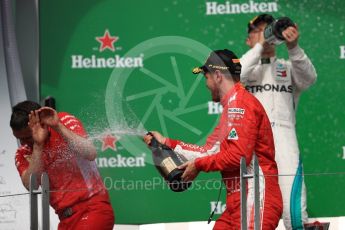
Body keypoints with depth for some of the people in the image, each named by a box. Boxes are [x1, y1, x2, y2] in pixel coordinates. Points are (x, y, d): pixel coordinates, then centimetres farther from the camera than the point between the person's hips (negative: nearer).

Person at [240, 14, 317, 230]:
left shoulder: (288, 67, 21)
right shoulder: (244, 67, 20)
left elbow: (309, 78, 0)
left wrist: (293, 47, -15)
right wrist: (260, 46, -5)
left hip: (283, 135, 0)